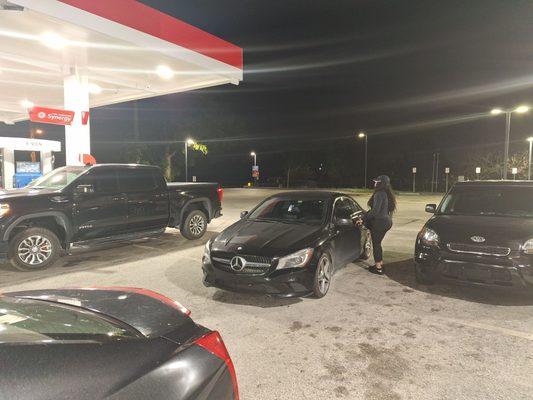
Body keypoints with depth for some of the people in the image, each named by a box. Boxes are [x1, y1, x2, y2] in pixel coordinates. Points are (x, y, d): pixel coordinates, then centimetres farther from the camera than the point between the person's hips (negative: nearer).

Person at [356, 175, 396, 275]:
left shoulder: (379, 194, -18)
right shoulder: (387, 194, 12)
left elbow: (375, 211, -23)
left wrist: (363, 219, -14)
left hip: (380, 222, -9)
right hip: (387, 221, 9)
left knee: (376, 244, 1)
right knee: (378, 243, 20)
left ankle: (378, 268, 7)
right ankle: (380, 263, 29)